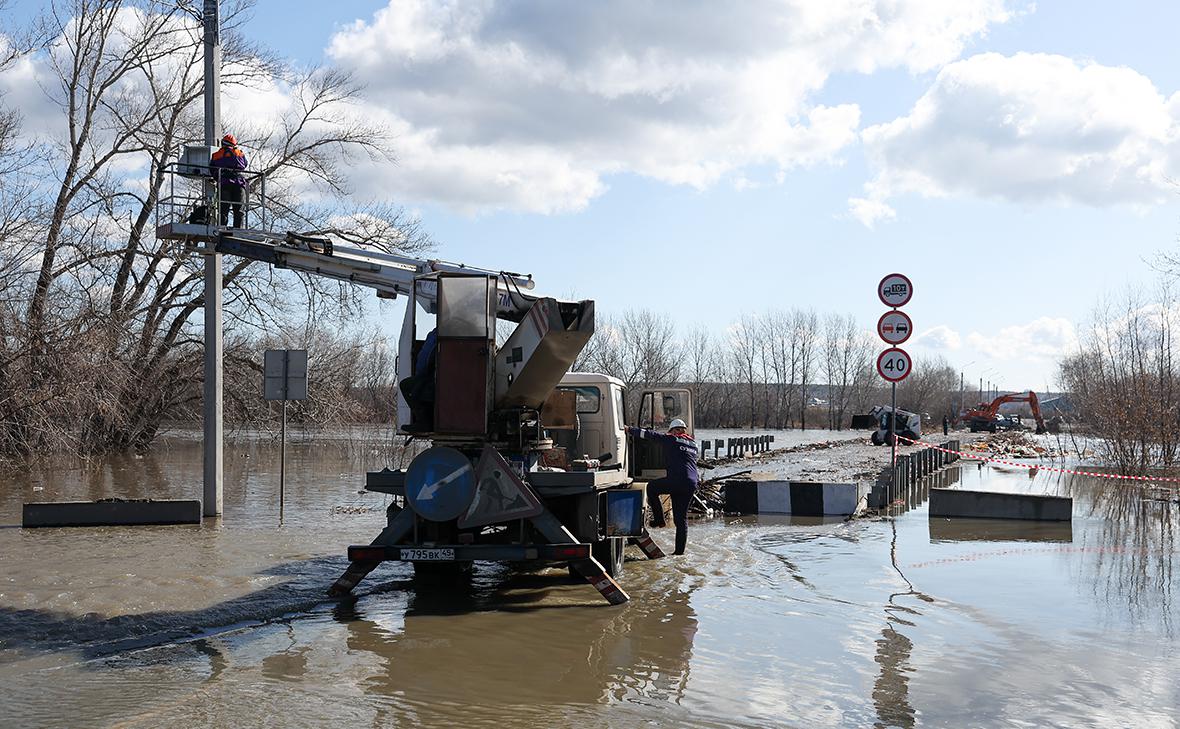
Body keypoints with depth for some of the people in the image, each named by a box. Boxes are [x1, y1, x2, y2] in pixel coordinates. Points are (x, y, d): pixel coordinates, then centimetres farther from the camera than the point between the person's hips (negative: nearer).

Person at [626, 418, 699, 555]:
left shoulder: (672, 440, 4)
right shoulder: (693, 444, 22)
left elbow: (650, 435, 6)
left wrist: (630, 430, 14)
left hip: (677, 480, -6)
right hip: (692, 483, 6)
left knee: (651, 488, 19)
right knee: (682, 518, 10)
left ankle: (659, 519, 13)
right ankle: (680, 550, 8)